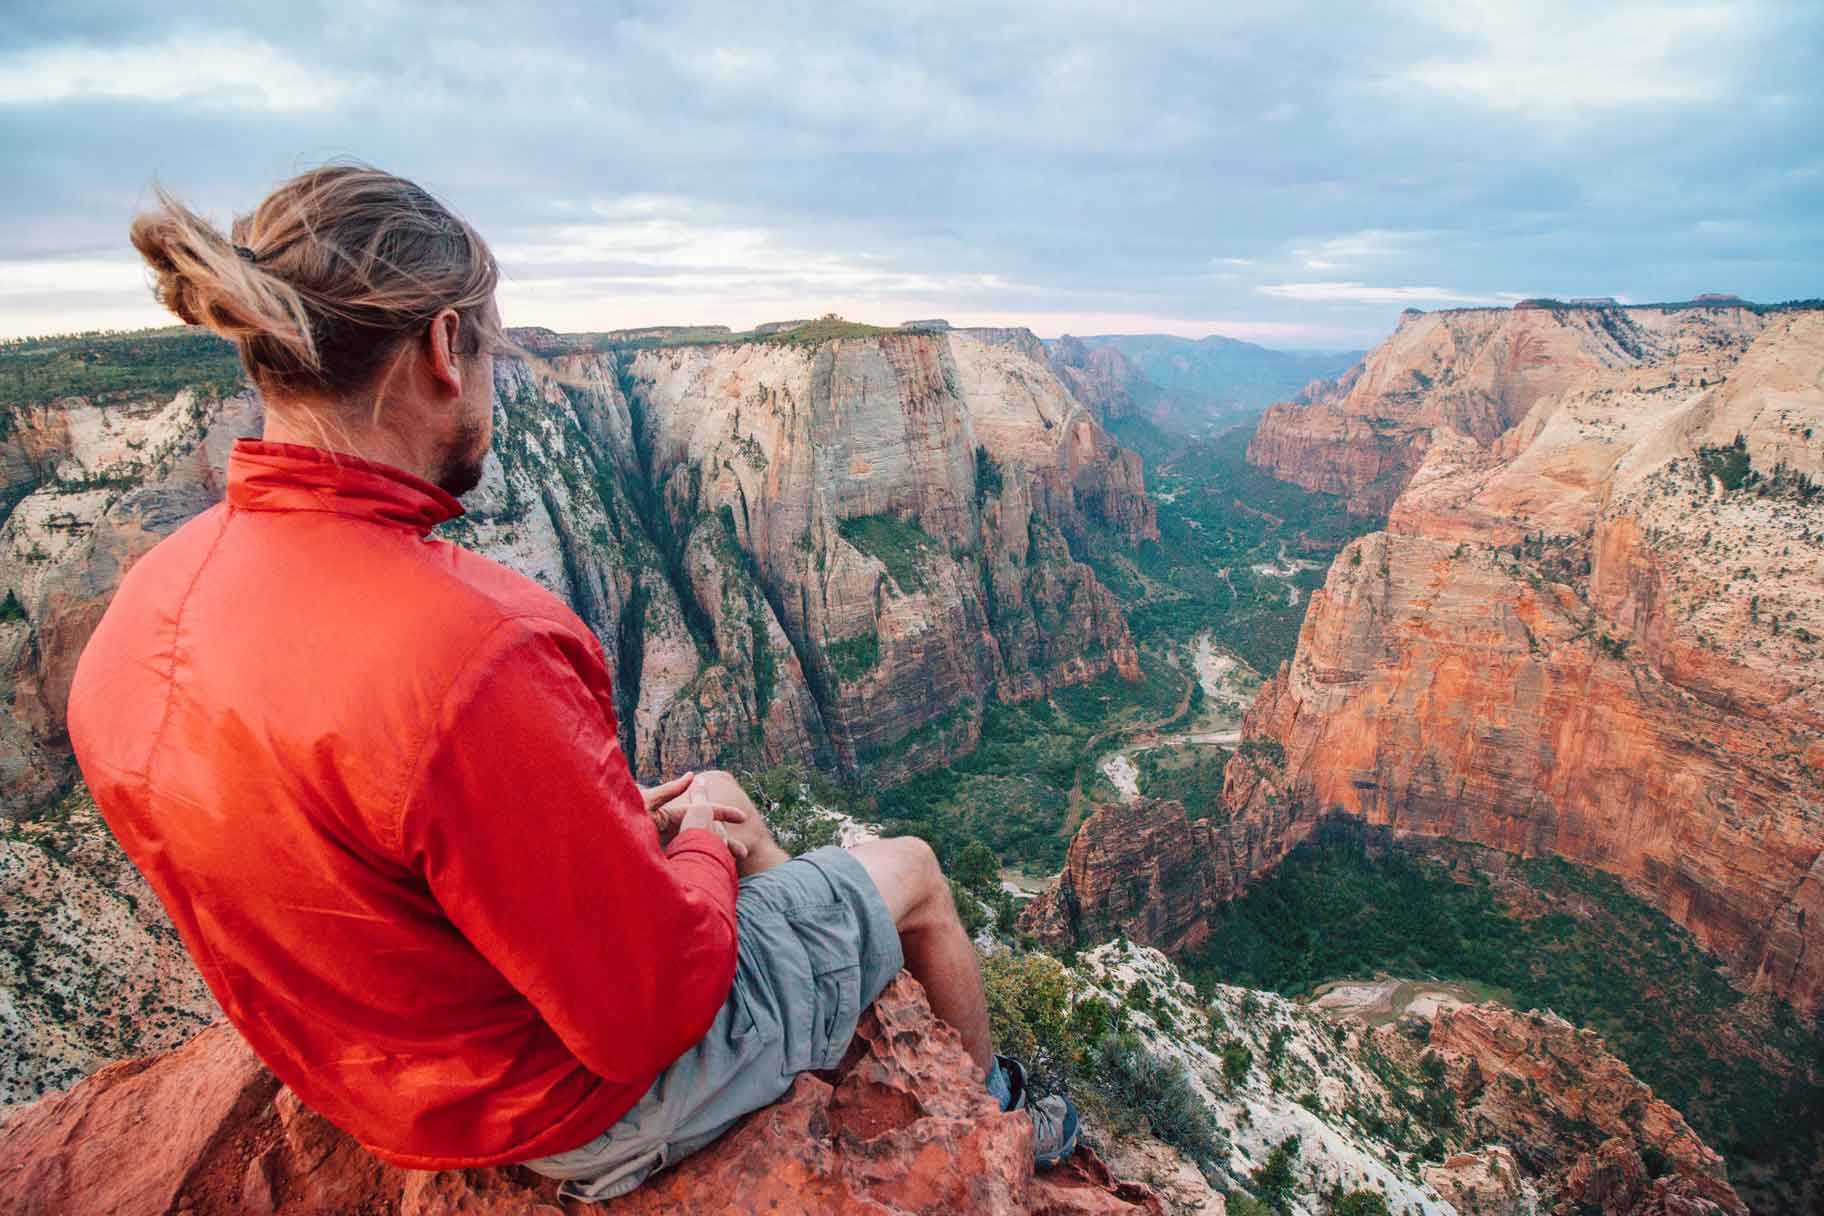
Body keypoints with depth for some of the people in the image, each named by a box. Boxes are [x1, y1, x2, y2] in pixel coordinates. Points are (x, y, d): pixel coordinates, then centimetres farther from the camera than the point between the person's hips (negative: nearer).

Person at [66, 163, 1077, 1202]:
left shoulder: (144, 614, -10)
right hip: (598, 1099, -7)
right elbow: (649, 1014, -29)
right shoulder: (468, 649, -40)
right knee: (912, 872, 14)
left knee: (714, 790, 26)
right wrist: (699, 852, -9)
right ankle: (995, 1103, 48)